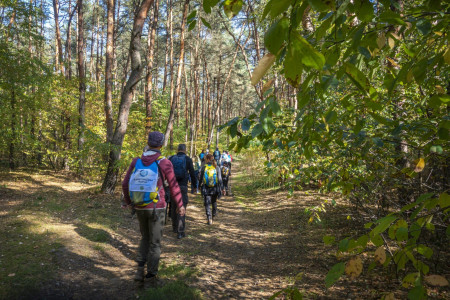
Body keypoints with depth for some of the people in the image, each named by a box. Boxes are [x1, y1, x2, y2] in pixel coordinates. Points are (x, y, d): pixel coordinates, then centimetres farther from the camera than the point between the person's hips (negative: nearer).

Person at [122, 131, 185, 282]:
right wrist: (180, 205, 6)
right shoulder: (164, 163, -11)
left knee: (144, 238, 24)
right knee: (155, 242, 10)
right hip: (156, 208, -4)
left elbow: (125, 184, 5)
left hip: (140, 208, 4)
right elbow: (174, 186, -7)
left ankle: (140, 270, 17)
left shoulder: (136, 161, -1)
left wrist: (127, 201, 22)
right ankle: (151, 275, 18)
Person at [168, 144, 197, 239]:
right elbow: (192, 173, -1)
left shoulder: (171, 159, 4)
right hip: (182, 186, -3)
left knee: (174, 207, 17)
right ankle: (180, 231, -8)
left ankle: (175, 228, 30)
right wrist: (194, 185, 9)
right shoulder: (188, 159, -2)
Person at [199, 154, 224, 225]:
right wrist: (222, 188, 3)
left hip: (206, 189, -2)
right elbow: (220, 179, -3)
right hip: (215, 189, 2)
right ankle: (214, 214, 42)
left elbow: (201, 178, -1)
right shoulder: (216, 168, -3)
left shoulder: (203, 168, -7)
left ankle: (209, 219, -7)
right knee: (214, 202, 24)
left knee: (207, 204, 3)